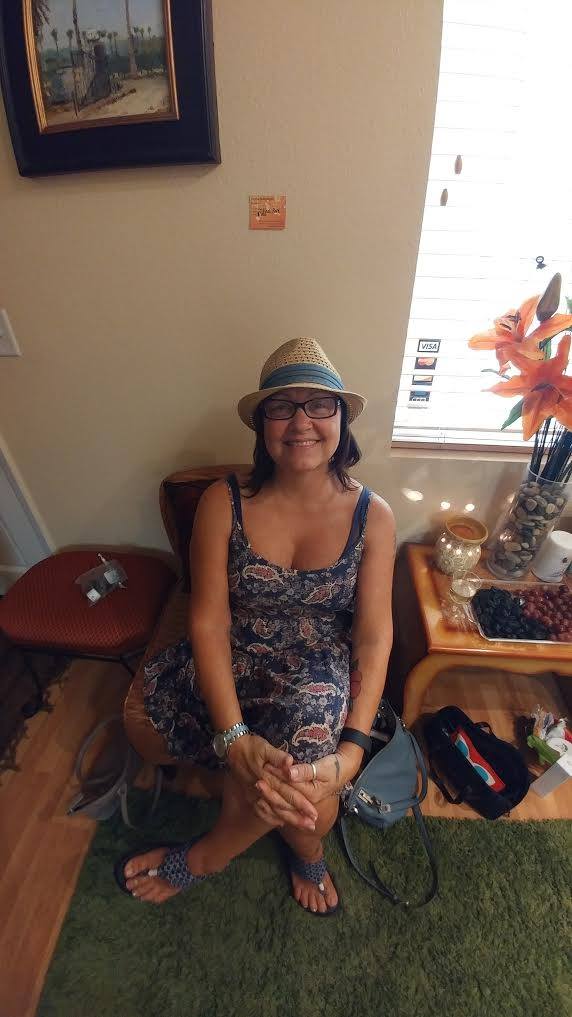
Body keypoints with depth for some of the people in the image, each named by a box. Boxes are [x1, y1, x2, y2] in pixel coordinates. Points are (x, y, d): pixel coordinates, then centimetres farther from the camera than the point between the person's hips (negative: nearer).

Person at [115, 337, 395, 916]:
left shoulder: (372, 516, -10)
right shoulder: (224, 503, -12)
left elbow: (375, 637, -12)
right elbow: (208, 622, -15)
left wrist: (351, 748, -24)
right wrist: (235, 737, -25)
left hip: (322, 675, 1)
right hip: (232, 665, 0)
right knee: (301, 794, -23)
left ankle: (205, 857, 14)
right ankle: (307, 852, 19)